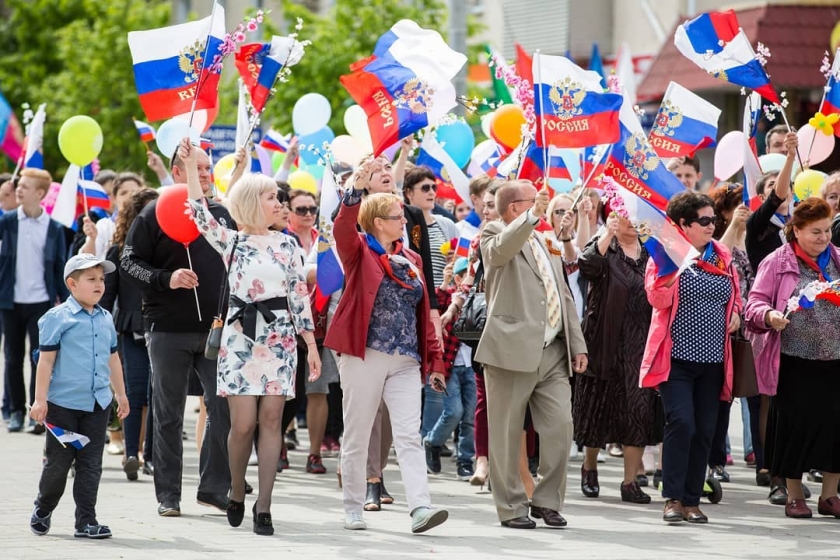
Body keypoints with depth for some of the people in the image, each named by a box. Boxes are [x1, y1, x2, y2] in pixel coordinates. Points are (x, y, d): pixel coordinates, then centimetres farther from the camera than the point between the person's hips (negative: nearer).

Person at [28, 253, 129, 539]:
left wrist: (121, 394, 24)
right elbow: (46, 359, -8)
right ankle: (42, 511, 25)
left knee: (91, 465, 4)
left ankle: (86, 521, 8)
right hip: (64, 403, -5)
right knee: (58, 462, 3)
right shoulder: (58, 318, -7)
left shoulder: (106, 319, 11)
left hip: (97, 403, 5)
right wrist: (40, 399, -11)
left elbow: (112, 359, 21)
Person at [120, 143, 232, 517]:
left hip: (216, 329, 3)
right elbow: (128, 265, -3)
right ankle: (168, 495, 10)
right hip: (168, 331, -3)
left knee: (224, 408, -4)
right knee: (169, 414, 3)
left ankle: (214, 487, 6)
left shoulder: (221, 215, 13)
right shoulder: (154, 216, 0)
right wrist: (166, 279, -18)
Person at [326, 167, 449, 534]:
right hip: (364, 356, -4)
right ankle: (353, 510, 13)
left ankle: (420, 508, -15)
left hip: (406, 361, 4)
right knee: (357, 436, 3)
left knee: (409, 435, -6)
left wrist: (434, 360, 11)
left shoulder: (411, 259, 15)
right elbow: (342, 229, -21)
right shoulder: (359, 252, 1)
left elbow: (423, 313, 15)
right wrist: (358, 189, -34)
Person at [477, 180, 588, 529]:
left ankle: (547, 501, 12)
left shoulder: (545, 244, 22)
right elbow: (502, 248, -25)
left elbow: (564, 297, 22)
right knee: (508, 433, -1)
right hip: (513, 350, -6)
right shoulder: (494, 235, 1)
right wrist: (533, 215, -34)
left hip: (552, 353, 6)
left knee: (560, 427, 0)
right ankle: (511, 507, 8)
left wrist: (577, 344, 16)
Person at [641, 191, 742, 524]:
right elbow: (657, 298, -15)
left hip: (713, 359, 5)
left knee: (704, 431, 4)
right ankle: (672, 499, -9)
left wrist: (735, 312, 4)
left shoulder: (722, 256, 11)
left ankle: (691, 501, 10)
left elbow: (736, 292, 25)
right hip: (677, 356, -5)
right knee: (681, 423, -16)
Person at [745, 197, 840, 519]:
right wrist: (769, 316, -23)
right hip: (794, 361, -3)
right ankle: (794, 495, 15)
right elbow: (756, 301, -3)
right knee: (796, 424, 0)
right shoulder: (778, 263, -1)